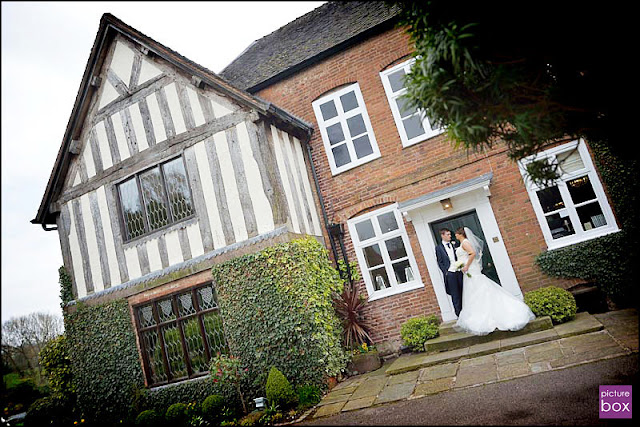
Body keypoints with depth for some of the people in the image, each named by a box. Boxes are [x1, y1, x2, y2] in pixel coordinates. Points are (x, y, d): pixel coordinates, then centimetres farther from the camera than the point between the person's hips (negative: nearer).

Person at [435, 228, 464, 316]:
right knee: (455, 296, 1)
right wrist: (446, 272, -8)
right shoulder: (439, 247, 2)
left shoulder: (453, 244, 14)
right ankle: (459, 315, 8)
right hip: (450, 274, -4)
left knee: (463, 293, 6)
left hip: (459, 272, 4)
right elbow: (440, 262, 0)